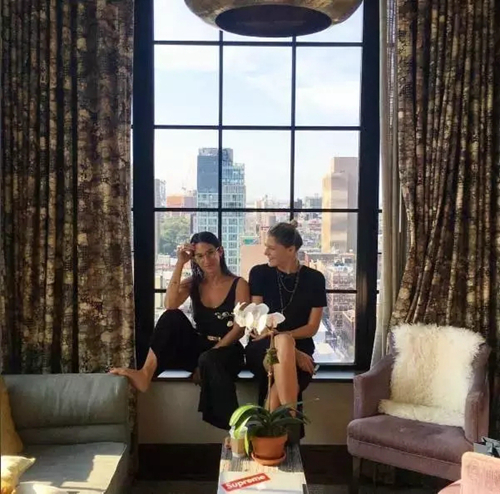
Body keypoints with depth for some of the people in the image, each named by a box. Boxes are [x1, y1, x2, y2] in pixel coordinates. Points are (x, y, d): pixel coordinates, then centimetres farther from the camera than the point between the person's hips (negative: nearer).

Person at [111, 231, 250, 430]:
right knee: (172, 316, -23)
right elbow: (170, 305, -11)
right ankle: (146, 373, -33)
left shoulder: (238, 284, -2)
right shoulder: (193, 283, 9)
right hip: (199, 349, 3)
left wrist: (210, 354, -20)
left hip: (226, 352, -3)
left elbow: (239, 328, -10)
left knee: (209, 361, -40)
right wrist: (180, 264, -12)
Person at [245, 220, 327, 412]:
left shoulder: (314, 279, 4)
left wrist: (280, 336, -15)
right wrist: (288, 347, -17)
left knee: (278, 395, -34)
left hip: (300, 350, 1)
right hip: (262, 350, -1)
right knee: (283, 343, -39)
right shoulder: (259, 273, 4)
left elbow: (312, 327, 3)